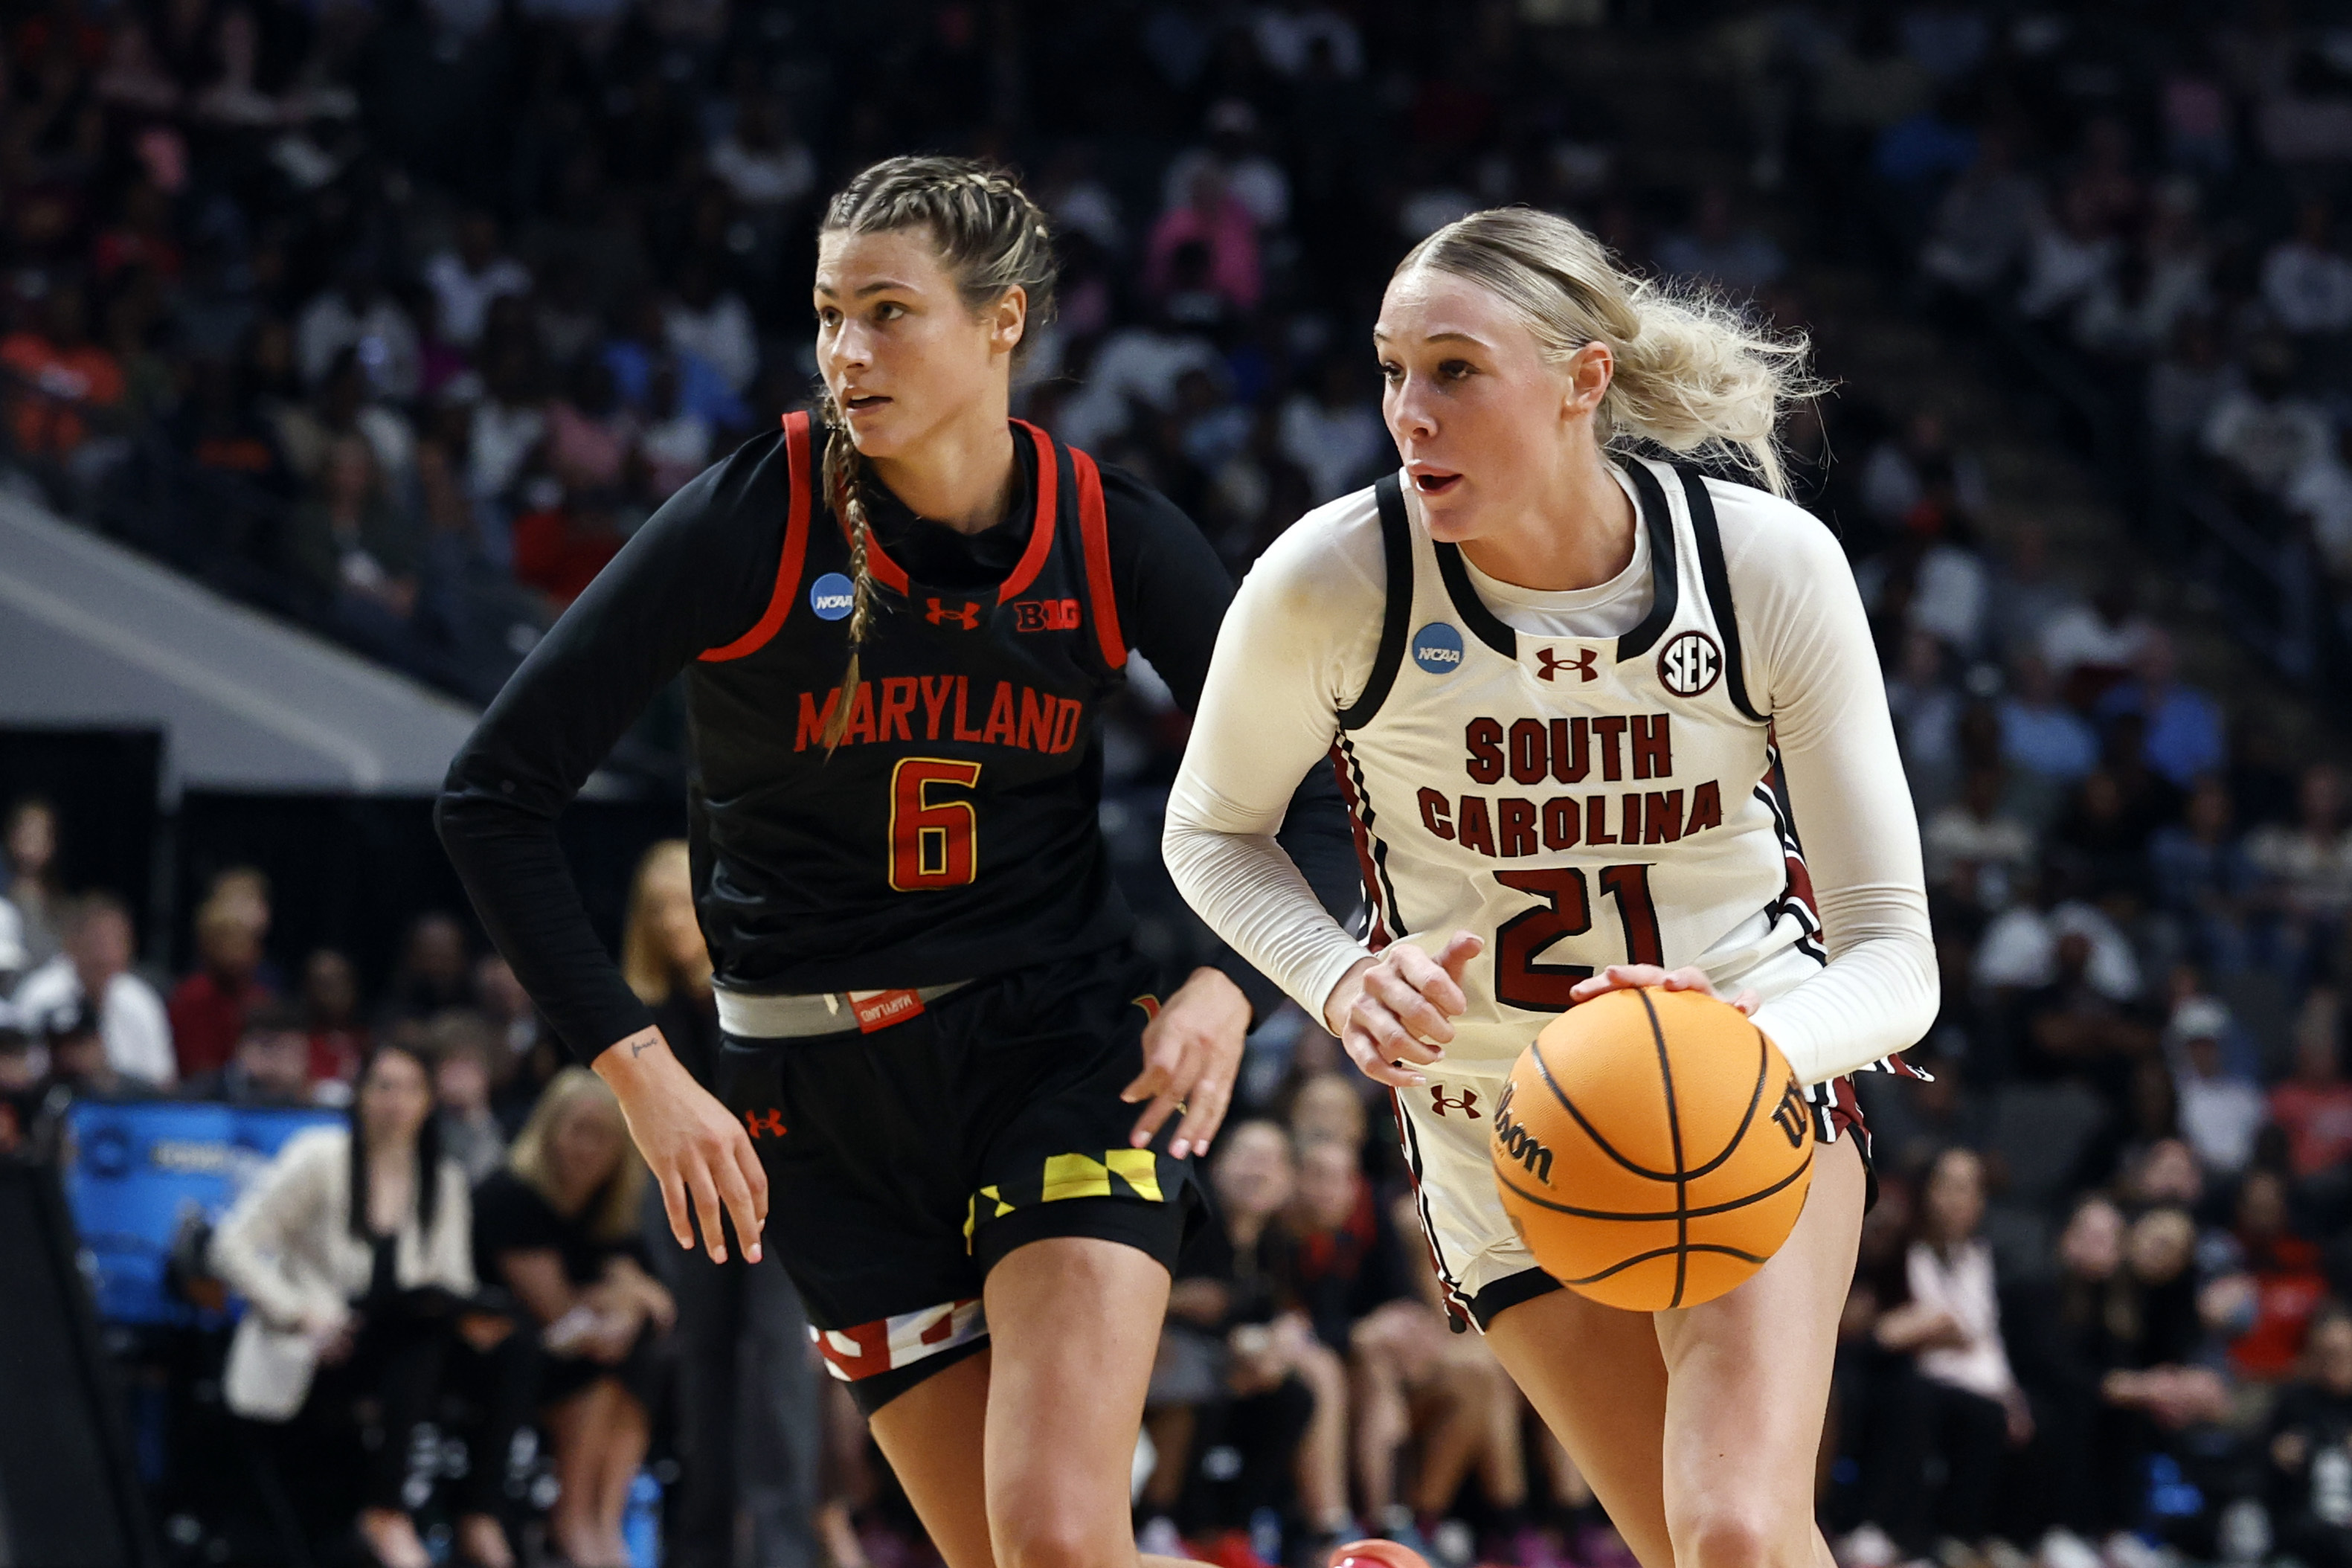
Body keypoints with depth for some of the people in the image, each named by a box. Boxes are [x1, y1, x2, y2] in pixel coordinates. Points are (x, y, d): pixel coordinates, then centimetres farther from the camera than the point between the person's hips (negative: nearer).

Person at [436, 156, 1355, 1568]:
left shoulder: (1112, 538, -5)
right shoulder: (748, 524, -10)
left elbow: (1312, 782, 6)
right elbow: (496, 797, -8)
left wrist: (1230, 985, -12)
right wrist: (640, 1070, -12)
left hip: (1067, 1047, 0)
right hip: (823, 1091, 1)